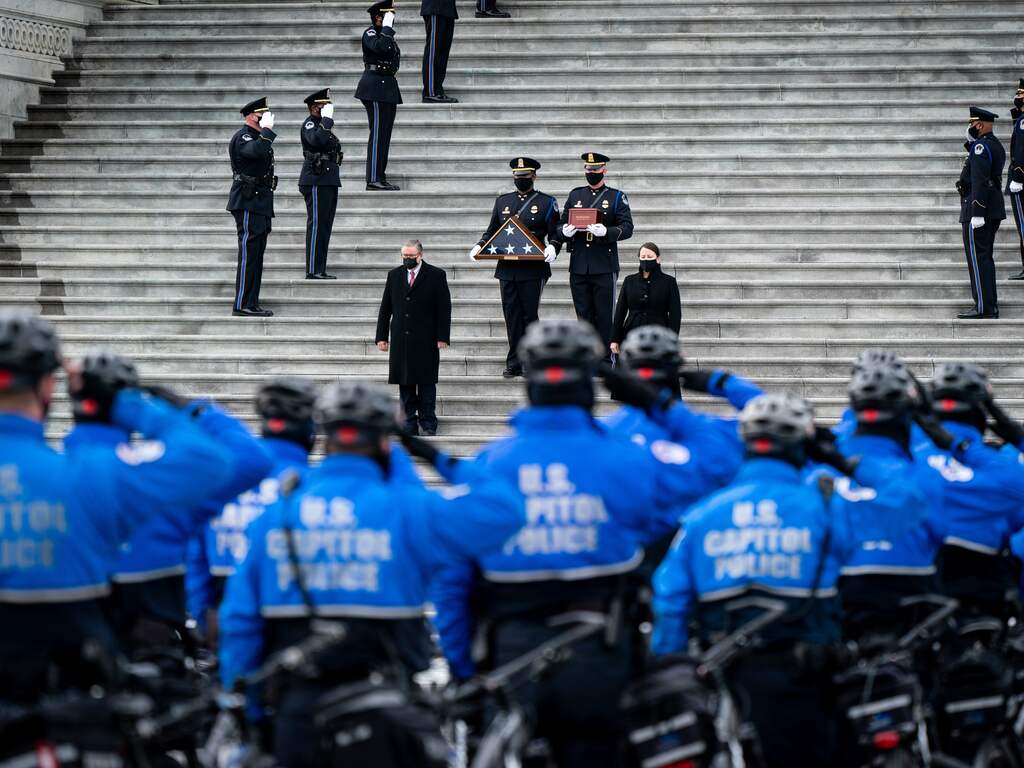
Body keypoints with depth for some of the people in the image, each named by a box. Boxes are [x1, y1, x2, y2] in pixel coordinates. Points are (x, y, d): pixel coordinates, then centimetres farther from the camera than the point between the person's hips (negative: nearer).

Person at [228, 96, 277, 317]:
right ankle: (242, 305, -12)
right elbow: (256, 151, -33)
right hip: (248, 202, -10)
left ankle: (252, 304, 10)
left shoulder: (260, 137, 20)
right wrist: (267, 129, -22)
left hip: (261, 204, 10)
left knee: (256, 254, 8)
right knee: (249, 253, -11)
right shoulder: (242, 137, -10)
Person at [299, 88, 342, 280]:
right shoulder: (309, 124, -8)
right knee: (316, 226, -10)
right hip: (316, 182, -10)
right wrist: (327, 120, -21)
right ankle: (313, 270, -11)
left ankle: (320, 270, 11)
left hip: (329, 182, 10)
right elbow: (316, 140, -30)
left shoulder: (323, 125, 21)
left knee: (325, 227, 9)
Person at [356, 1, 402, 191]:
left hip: (388, 87, 10)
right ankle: (373, 180, -12)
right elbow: (381, 47, -30)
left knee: (385, 135, 10)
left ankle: (381, 177, 14)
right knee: (378, 134, -11)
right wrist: (387, 27, -22)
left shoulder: (386, 34, 18)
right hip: (376, 88, -9)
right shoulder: (370, 33, -9)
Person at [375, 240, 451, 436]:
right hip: (400, 340, 3)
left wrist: (442, 337, -8)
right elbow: (385, 308, 11)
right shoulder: (394, 275, 10)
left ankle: (428, 424, 4)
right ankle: (410, 423, 10)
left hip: (426, 341, -3)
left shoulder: (436, 275, 0)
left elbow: (444, 309, -2)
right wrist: (381, 337, 5)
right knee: (405, 383, 4)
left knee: (426, 382, -1)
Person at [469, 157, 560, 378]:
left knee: (530, 315, -2)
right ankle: (514, 364, 8)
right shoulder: (502, 201, 15)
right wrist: (480, 245, 1)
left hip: (533, 270, -4)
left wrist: (552, 248, -19)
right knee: (512, 316, 4)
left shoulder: (546, 202, 4)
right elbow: (491, 230, 19)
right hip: (507, 269, 4)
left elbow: (555, 233, 1)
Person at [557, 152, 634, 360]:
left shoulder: (616, 197, 3)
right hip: (579, 267, 3)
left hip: (604, 266, -3)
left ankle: (606, 360, 3)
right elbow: (561, 224, 14)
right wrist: (565, 232, -10)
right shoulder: (575, 196, 14)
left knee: (604, 315, -2)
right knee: (584, 315, 6)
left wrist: (606, 232, -23)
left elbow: (627, 228, -5)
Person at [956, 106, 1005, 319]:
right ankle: (991, 306, 15)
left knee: (978, 259, -7)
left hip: (978, 207, -10)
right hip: (994, 210, 10)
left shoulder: (981, 146, -15)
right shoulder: (996, 145, 15)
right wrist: (971, 140, 11)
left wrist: (977, 213, -24)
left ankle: (983, 307, -8)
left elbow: (980, 180, -22)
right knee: (985, 258, 14)